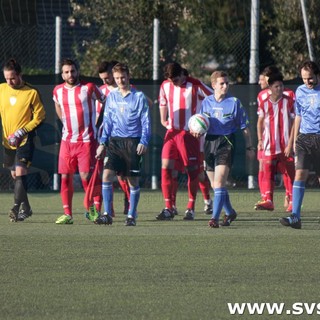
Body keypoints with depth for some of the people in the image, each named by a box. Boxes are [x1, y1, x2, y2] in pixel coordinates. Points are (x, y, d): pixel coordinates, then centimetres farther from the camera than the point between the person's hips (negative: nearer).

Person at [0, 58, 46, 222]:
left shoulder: (31, 93, -9)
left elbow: (40, 116, -7)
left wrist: (22, 132, -15)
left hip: (25, 140, -5)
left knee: (20, 173, -18)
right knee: (15, 175, 12)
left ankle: (16, 208, -24)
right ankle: (26, 208, 25)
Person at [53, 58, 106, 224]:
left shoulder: (89, 88, -7)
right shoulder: (58, 91, 6)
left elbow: (106, 101, 6)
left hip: (87, 140, -4)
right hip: (67, 140, 4)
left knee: (86, 176, -11)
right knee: (66, 177, 1)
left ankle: (93, 209, 7)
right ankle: (67, 214, 5)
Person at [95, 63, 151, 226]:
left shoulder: (139, 96, -1)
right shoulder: (111, 96, 10)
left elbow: (146, 121, -1)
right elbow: (107, 121, 15)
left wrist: (144, 142, -11)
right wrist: (103, 142, 8)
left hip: (133, 142, -3)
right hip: (115, 141, 3)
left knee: (133, 180, 3)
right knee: (107, 175, -12)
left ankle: (131, 216, 14)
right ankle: (107, 215, -9)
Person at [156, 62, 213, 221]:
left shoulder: (195, 85, -8)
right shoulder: (165, 86, 6)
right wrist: (163, 120, 12)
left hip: (189, 133, -4)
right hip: (171, 132, 4)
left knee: (192, 170, 1)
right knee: (166, 167, -8)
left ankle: (191, 208, 10)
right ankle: (168, 208, -4)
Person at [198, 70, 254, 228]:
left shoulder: (234, 102, -3)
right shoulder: (206, 102, 7)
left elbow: (244, 126, 3)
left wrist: (249, 147, 4)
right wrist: (197, 131, -5)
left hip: (226, 143, -5)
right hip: (209, 142, 5)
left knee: (219, 183, -17)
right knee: (215, 184, 12)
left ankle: (215, 218, -19)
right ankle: (230, 212, 33)